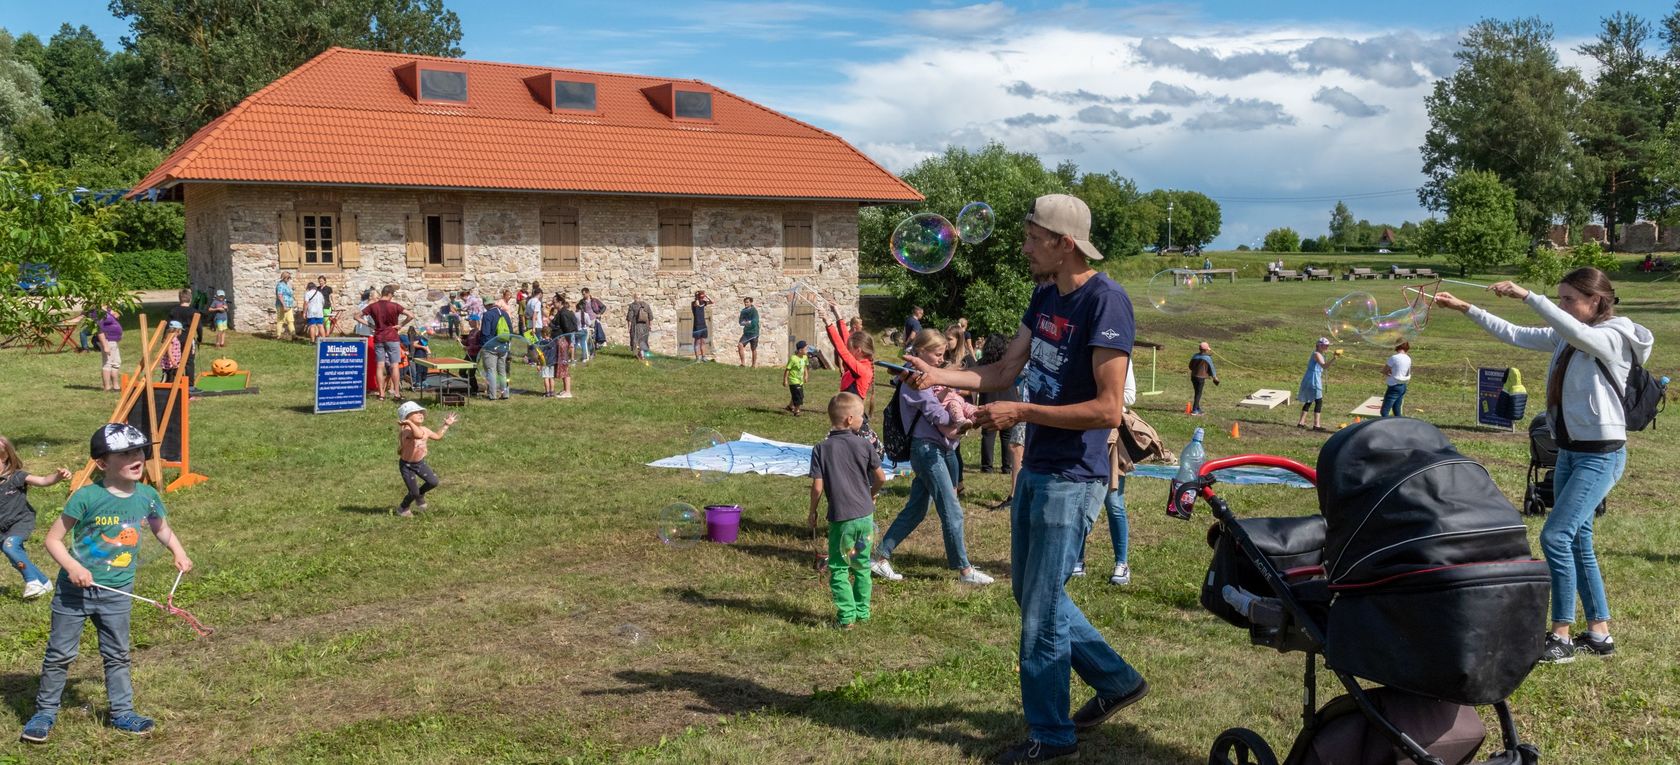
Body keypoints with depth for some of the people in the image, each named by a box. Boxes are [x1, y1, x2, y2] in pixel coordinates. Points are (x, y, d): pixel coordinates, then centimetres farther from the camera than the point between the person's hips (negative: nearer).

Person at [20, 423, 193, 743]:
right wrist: (72, 566, -25)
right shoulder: (86, 497, -17)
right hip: (75, 589, -3)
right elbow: (53, 539, -10)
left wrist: (178, 552, 1)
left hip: (117, 593, 3)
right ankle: (45, 711, 25)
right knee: (60, 654, 8)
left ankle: (122, 712, 25)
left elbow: (161, 528, 17)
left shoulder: (147, 496, -4)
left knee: (117, 654, 13)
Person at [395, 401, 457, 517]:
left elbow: (437, 436, 17)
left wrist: (446, 425, 16)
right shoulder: (407, 430, -29)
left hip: (420, 462, 7)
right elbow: (418, 435, -52)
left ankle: (420, 495, 25)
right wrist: (410, 423, -53)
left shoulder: (424, 430, -3)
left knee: (433, 482, -8)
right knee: (414, 493, -4)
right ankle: (403, 509, 28)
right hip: (407, 465, -7)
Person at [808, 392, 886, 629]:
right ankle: (863, 611, 24)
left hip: (840, 517, -2)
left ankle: (846, 616, 2)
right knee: (862, 566, 17)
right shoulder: (864, 445, -3)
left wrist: (812, 512, 4)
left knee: (838, 569, 7)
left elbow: (817, 487, -10)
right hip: (865, 514, 2)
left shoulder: (821, 449, -7)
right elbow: (881, 478, 3)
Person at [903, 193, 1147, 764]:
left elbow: (1109, 409, -24)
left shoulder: (1105, 302, -20)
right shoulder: (1045, 296, 7)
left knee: (1041, 608, 1)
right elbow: (1004, 370, 12)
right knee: (1029, 589, 19)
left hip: (1071, 478, -9)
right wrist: (940, 376, -2)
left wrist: (1020, 412, -22)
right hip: (1035, 469, 9)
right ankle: (1116, 680, 35)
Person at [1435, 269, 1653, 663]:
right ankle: (1599, 633, 20)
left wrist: (1526, 295, -36)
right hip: (1569, 451, 9)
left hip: (1601, 455, -9)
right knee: (1577, 542, 11)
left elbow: (1574, 331, -34)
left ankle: (1561, 636, -7)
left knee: (1555, 535, -15)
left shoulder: (1613, 338, -14)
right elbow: (1514, 335, 11)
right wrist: (1466, 308, 5)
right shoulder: (1564, 339, 9)